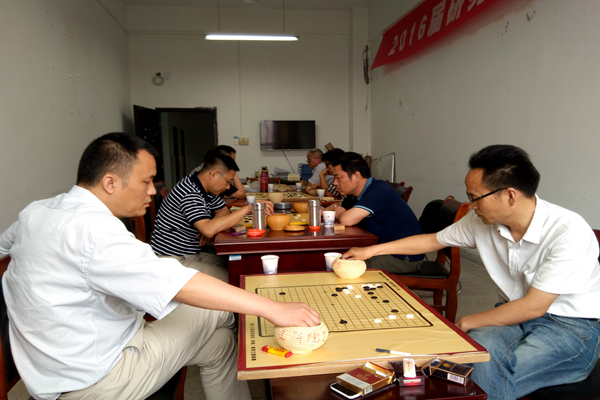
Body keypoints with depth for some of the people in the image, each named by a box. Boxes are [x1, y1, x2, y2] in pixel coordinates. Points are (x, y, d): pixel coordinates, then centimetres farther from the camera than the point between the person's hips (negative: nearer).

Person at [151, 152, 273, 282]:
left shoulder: (207, 189, 6)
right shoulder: (189, 193, -24)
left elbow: (223, 210, 17)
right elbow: (209, 229, -35)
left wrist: (211, 226, -7)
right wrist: (248, 208, -33)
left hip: (194, 252, 9)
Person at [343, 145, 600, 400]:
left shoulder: (569, 233, -25)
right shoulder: (481, 220, -7)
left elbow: (533, 307, -22)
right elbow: (433, 240, 9)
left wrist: (467, 323, -13)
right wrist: (373, 250, 11)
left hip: (572, 325, -4)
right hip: (516, 314, 5)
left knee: (487, 373, -32)